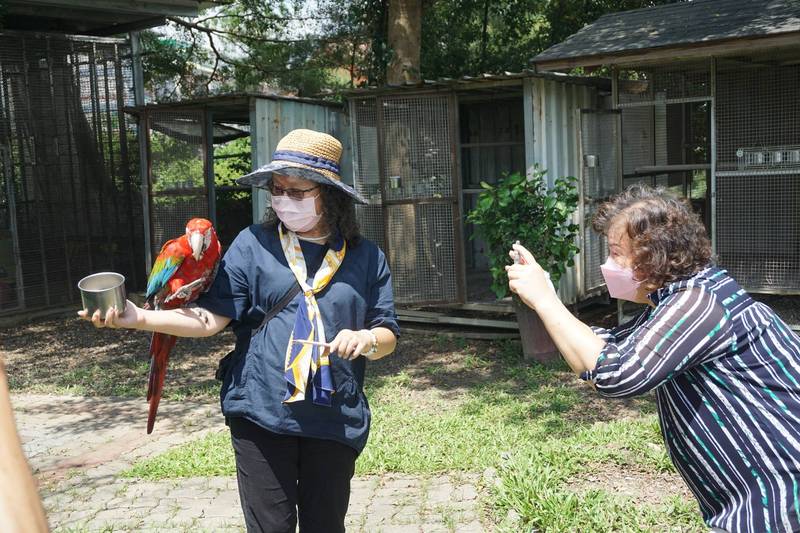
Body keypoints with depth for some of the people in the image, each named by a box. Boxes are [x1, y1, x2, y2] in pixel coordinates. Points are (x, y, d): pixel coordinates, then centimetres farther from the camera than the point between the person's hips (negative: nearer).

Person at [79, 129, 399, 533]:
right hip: (261, 414, -1)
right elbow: (211, 317, -5)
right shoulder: (252, 245, -1)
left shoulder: (366, 258, 3)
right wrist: (140, 318, -18)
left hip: (335, 421, 2)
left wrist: (365, 339, -16)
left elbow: (388, 335, 7)